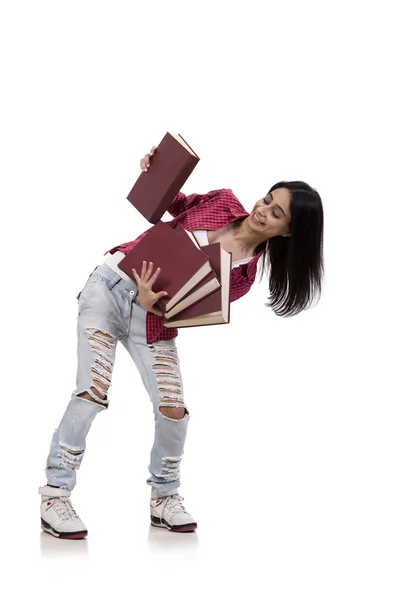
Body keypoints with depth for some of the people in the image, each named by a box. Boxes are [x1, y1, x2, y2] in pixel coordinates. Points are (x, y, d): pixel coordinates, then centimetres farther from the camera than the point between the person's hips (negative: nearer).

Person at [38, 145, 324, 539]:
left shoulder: (245, 274, -8)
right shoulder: (223, 202, -3)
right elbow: (176, 203, 17)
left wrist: (152, 302, -32)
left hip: (154, 316, 0)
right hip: (110, 287, 0)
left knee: (173, 410, -11)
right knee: (92, 392, -14)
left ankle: (164, 499, 15)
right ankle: (55, 496, -11)